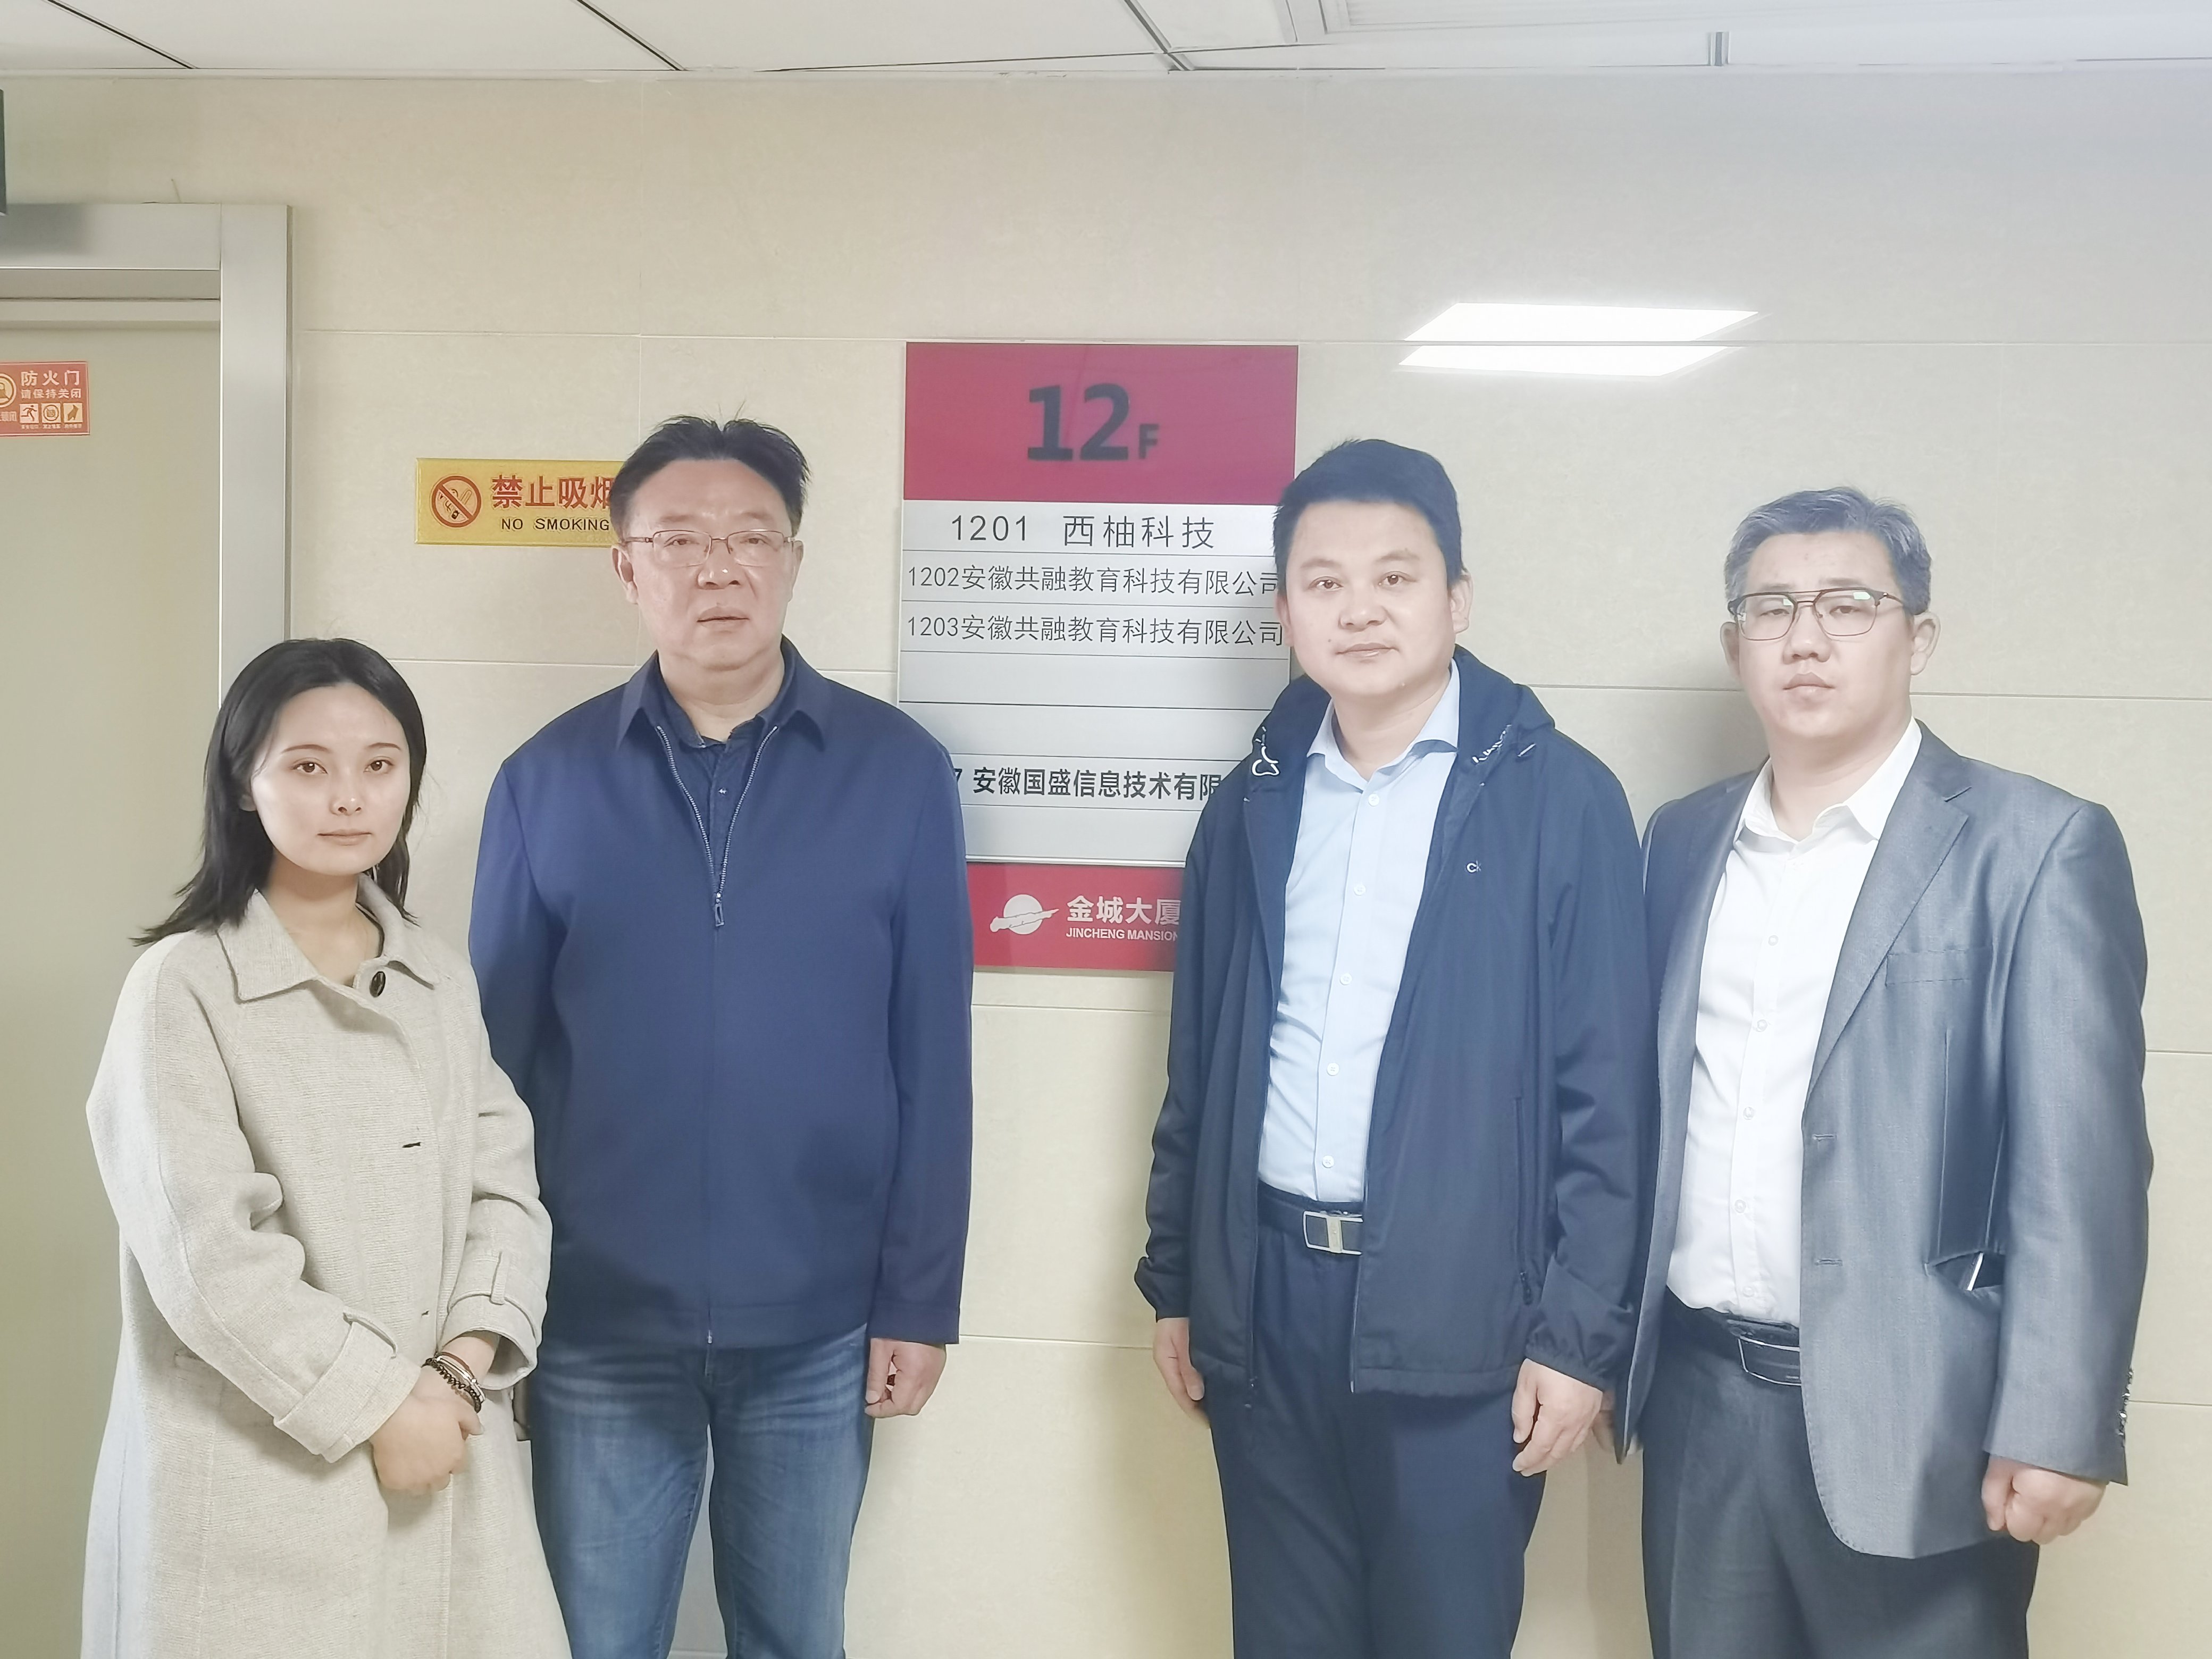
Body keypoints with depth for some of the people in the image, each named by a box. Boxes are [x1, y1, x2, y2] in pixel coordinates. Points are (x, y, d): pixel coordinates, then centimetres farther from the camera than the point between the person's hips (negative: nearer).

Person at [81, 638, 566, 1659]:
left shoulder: (441, 980, 8)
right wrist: (377, 1405, -12)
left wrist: (462, 1372, -10)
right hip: (260, 1476, -4)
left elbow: (505, 1187, 5)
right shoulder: (183, 987, -8)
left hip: (446, 1456, 5)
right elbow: (208, 1252, -14)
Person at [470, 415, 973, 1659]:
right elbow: (497, 1057, 2)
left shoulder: (900, 772, -4)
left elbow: (932, 1057, -2)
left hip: (819, 1326, 0)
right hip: (598, 1327, 1)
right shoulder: (548, 781, -1)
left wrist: (920, 1299, -3)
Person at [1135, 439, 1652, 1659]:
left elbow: (1607, 1090, -7)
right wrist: (1174, 1279, 13)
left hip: (1457, 1313, -4)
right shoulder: (1254, 803, 9)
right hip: (1267, 1297, 4)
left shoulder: (1560, 800, -5)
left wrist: (1579, 1330, -9)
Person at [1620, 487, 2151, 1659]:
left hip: (1907, 1409, -4)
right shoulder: (1681, 841, 9)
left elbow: (2080, 1165, -11)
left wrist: (2054, 1428, -16)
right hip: (1696, 1390, 5)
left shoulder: (2037, 846, -7)